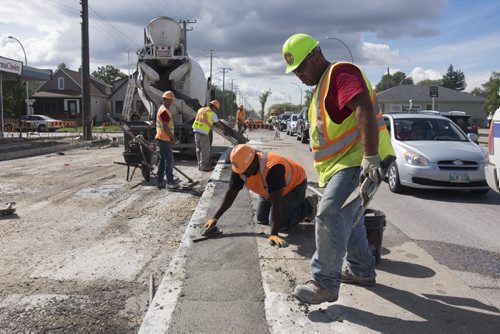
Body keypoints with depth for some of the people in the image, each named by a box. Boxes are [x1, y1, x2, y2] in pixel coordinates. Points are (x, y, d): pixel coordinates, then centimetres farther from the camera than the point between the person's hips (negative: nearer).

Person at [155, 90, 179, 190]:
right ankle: (170, 182, -3)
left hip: (162, 139, 11)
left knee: (163, 160, 12)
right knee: (169, 160, -6)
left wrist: (172, 136, 17)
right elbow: (165, 127, -21)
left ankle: (160, 181, 16)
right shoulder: (164, 111, -15)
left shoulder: (162, 109, 18)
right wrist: (172, 137, -13)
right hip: (164, 139, -11)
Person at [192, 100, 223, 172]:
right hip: (203, 132, -7)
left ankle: (200, 165, 23)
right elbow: (218, 123, 9)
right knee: (205, 150, 1)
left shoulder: (201, 109, 14)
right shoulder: (212, 114, -5)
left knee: (199, 149, 15)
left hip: (196, 130, 7)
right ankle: (204, 166, 4)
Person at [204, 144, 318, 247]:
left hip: (294, 184, -7)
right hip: (269, 189, 7)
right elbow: (231, 193, -12)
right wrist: (215, 218, -18)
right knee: (261, 219, 9)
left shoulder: (272, 167, -44)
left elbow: (276, 203, -42)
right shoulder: (240, 167, -23)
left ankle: (308, 205, 8)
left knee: (280, 223, -15)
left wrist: (273, 234, -43)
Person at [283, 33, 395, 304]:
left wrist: (371, 157, -34)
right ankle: (361, 270, 34)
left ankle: (325, 284, -9)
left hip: (357, 160, -11)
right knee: (347, 218, 19)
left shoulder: (340, 72, -12)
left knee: (330, 217, -17)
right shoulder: (322, 85, 22)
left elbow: (365, 110, -27)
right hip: (343, 162, 11)